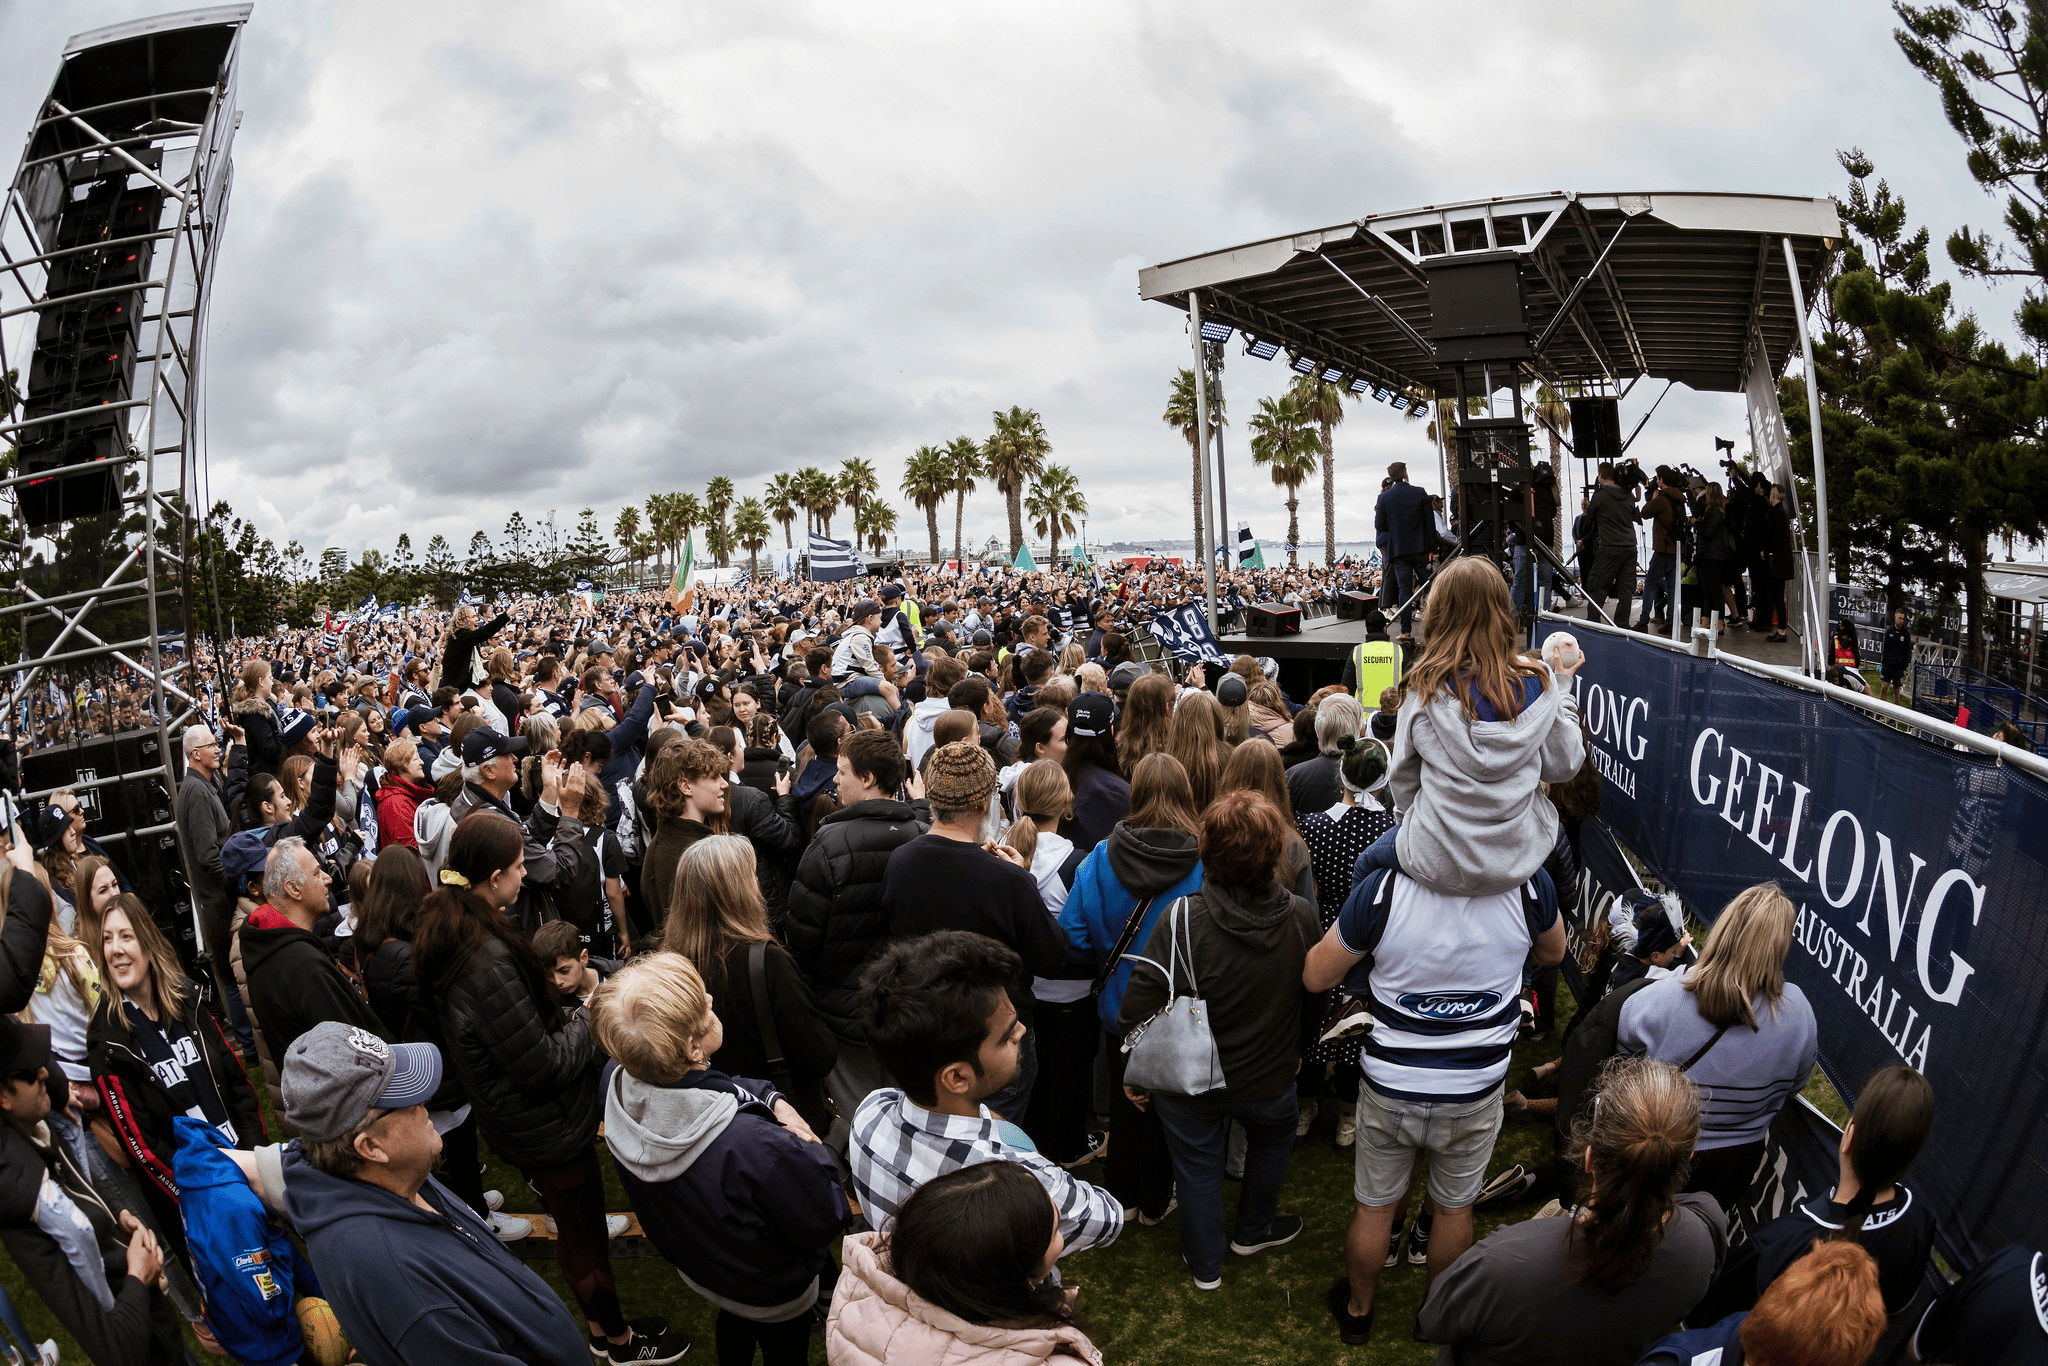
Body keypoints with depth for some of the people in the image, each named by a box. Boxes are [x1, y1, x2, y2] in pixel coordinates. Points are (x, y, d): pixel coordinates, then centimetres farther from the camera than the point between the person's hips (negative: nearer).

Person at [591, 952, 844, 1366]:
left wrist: (771, 1099, -19)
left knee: (734, 1321, 38)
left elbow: (704, 1085, -8)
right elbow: (825, 1222, -30)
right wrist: (810, 1149, -17)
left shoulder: (616, 1080, -29)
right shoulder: (760, 1147, -49)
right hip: (774, 1297, -5)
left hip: (690, 1263, 5)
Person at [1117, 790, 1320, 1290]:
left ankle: (1205, 1263, 44)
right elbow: (1315, 997, -2)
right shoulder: (1301, 916, -19)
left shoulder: (1182, 919, -30)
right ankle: (1253, 1231, 54)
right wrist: (1297, 1050, 18)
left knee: (1197, 1164, 23)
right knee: (1274, 1136, 34)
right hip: (1269, 1078, 2)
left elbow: (1139, 1009, -24)